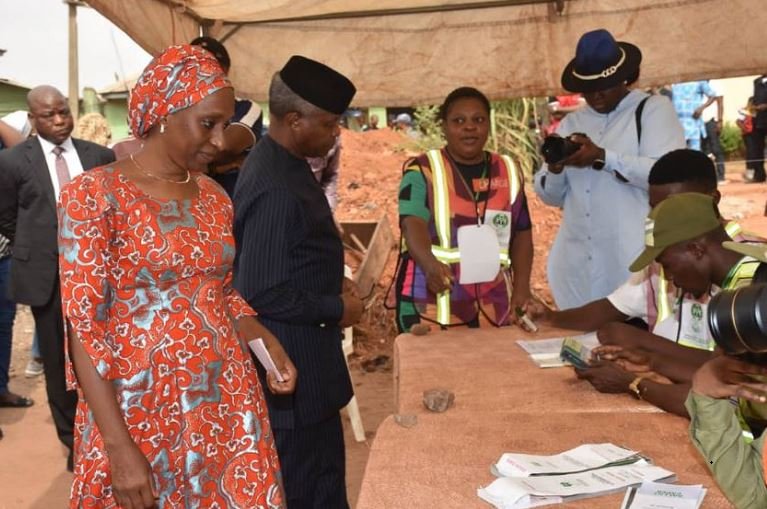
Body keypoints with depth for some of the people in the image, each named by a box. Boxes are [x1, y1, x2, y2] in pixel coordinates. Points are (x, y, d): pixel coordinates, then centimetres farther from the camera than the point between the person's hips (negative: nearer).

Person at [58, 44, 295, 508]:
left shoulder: (214, 196, 6)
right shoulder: (94, 195, -11)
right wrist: (120, 447, -18)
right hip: (141, 408, -5)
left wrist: (266, 342, -2)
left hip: (228, 402, 5)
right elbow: (84, 329, -14)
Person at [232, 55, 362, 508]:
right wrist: (336, 309, -16)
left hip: (304, 358, 10)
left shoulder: (284, 164, 5)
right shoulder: (275, 188, -27)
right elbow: (261, 294, -27)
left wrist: (333, 286, 5)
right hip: (292, 367, -10)